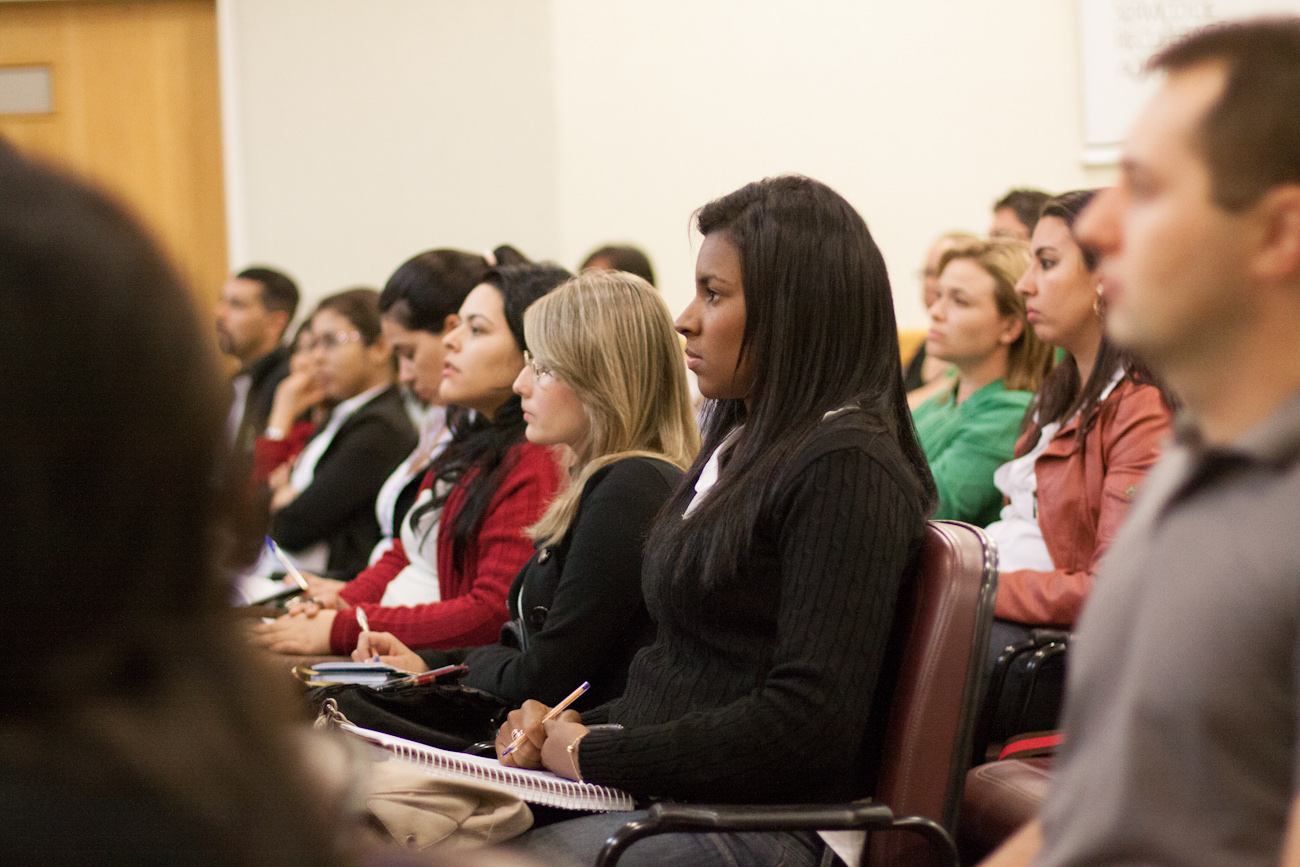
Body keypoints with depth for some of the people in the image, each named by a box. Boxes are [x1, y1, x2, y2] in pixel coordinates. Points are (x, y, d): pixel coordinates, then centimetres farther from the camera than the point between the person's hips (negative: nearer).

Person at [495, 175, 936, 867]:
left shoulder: (847, 469, -12)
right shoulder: (741, 446, 19)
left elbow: (811, 723, -20)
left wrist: (598, 753, -14)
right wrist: (568, 730, 5)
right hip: (654, 796, 9)